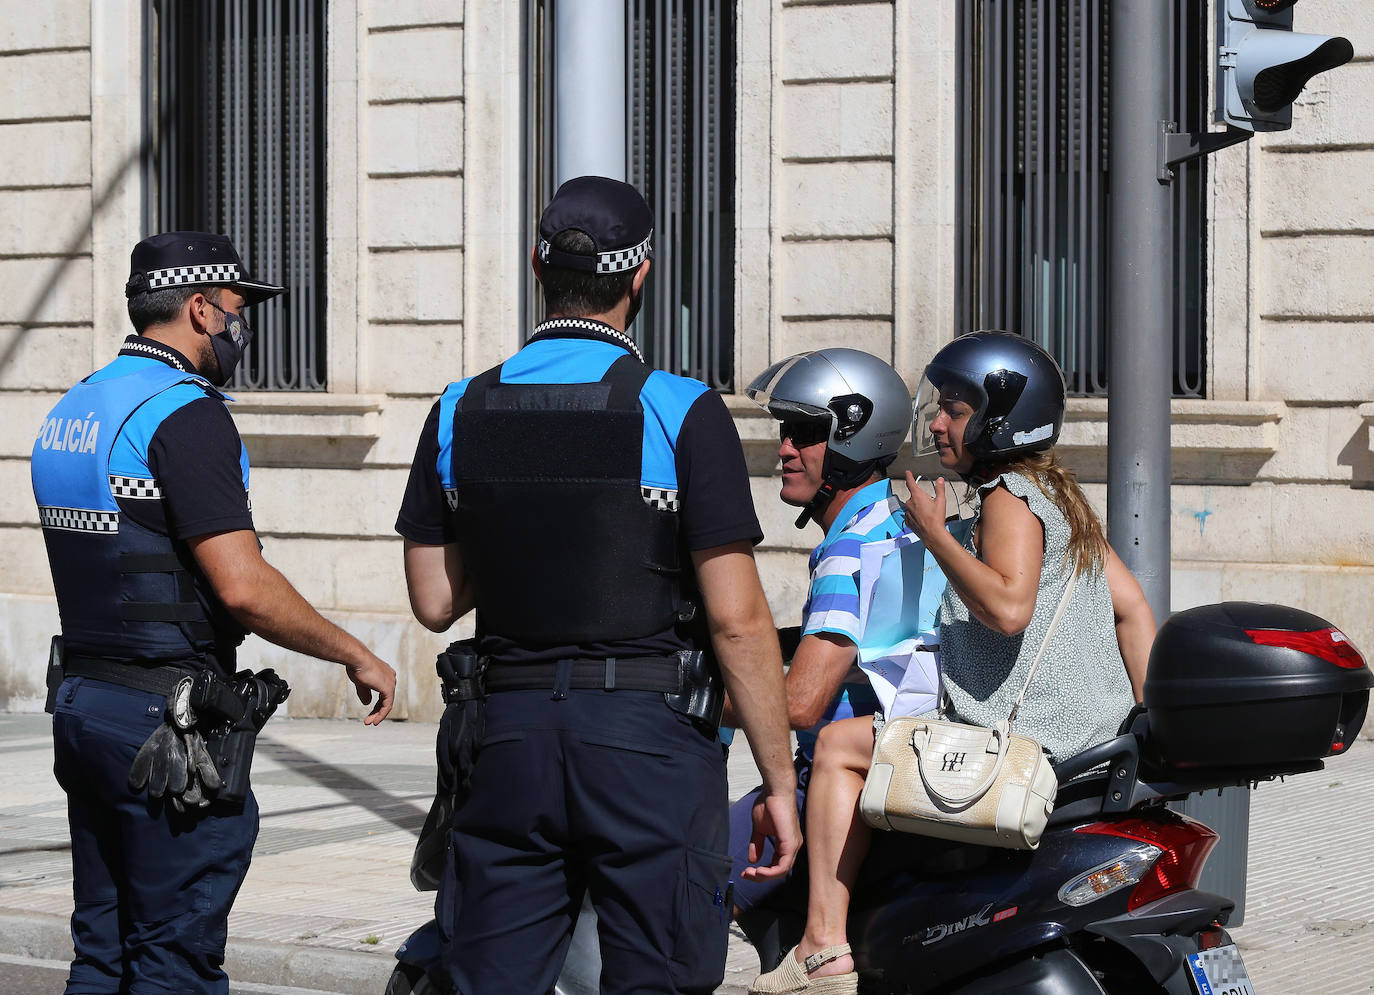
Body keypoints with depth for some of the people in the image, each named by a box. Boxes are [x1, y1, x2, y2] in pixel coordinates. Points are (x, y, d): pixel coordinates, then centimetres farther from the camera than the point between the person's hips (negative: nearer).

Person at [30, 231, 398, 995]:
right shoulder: (186, 415, -15)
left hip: (82, 703, 9)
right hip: (168, 728, -9)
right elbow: (243, 585, -21)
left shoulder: (72, 411, 13)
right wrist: (356, 655, -10)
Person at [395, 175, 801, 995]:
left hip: (510, 736, 4)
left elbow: (435, 603, 9)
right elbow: (738, 621, -11)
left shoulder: (460, 412, 4)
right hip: (648, 741, -3)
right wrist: (780, 782, -4)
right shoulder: (683, 413, -9)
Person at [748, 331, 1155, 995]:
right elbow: (1133, 607, 17)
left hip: (1026, 736, -10)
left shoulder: (1008, 498, -11)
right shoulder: (1061, 495, 19)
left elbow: (1007, 607, -28)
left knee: (839, 746, -3)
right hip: (1091, 734, 10)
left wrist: (935, 535, -17)